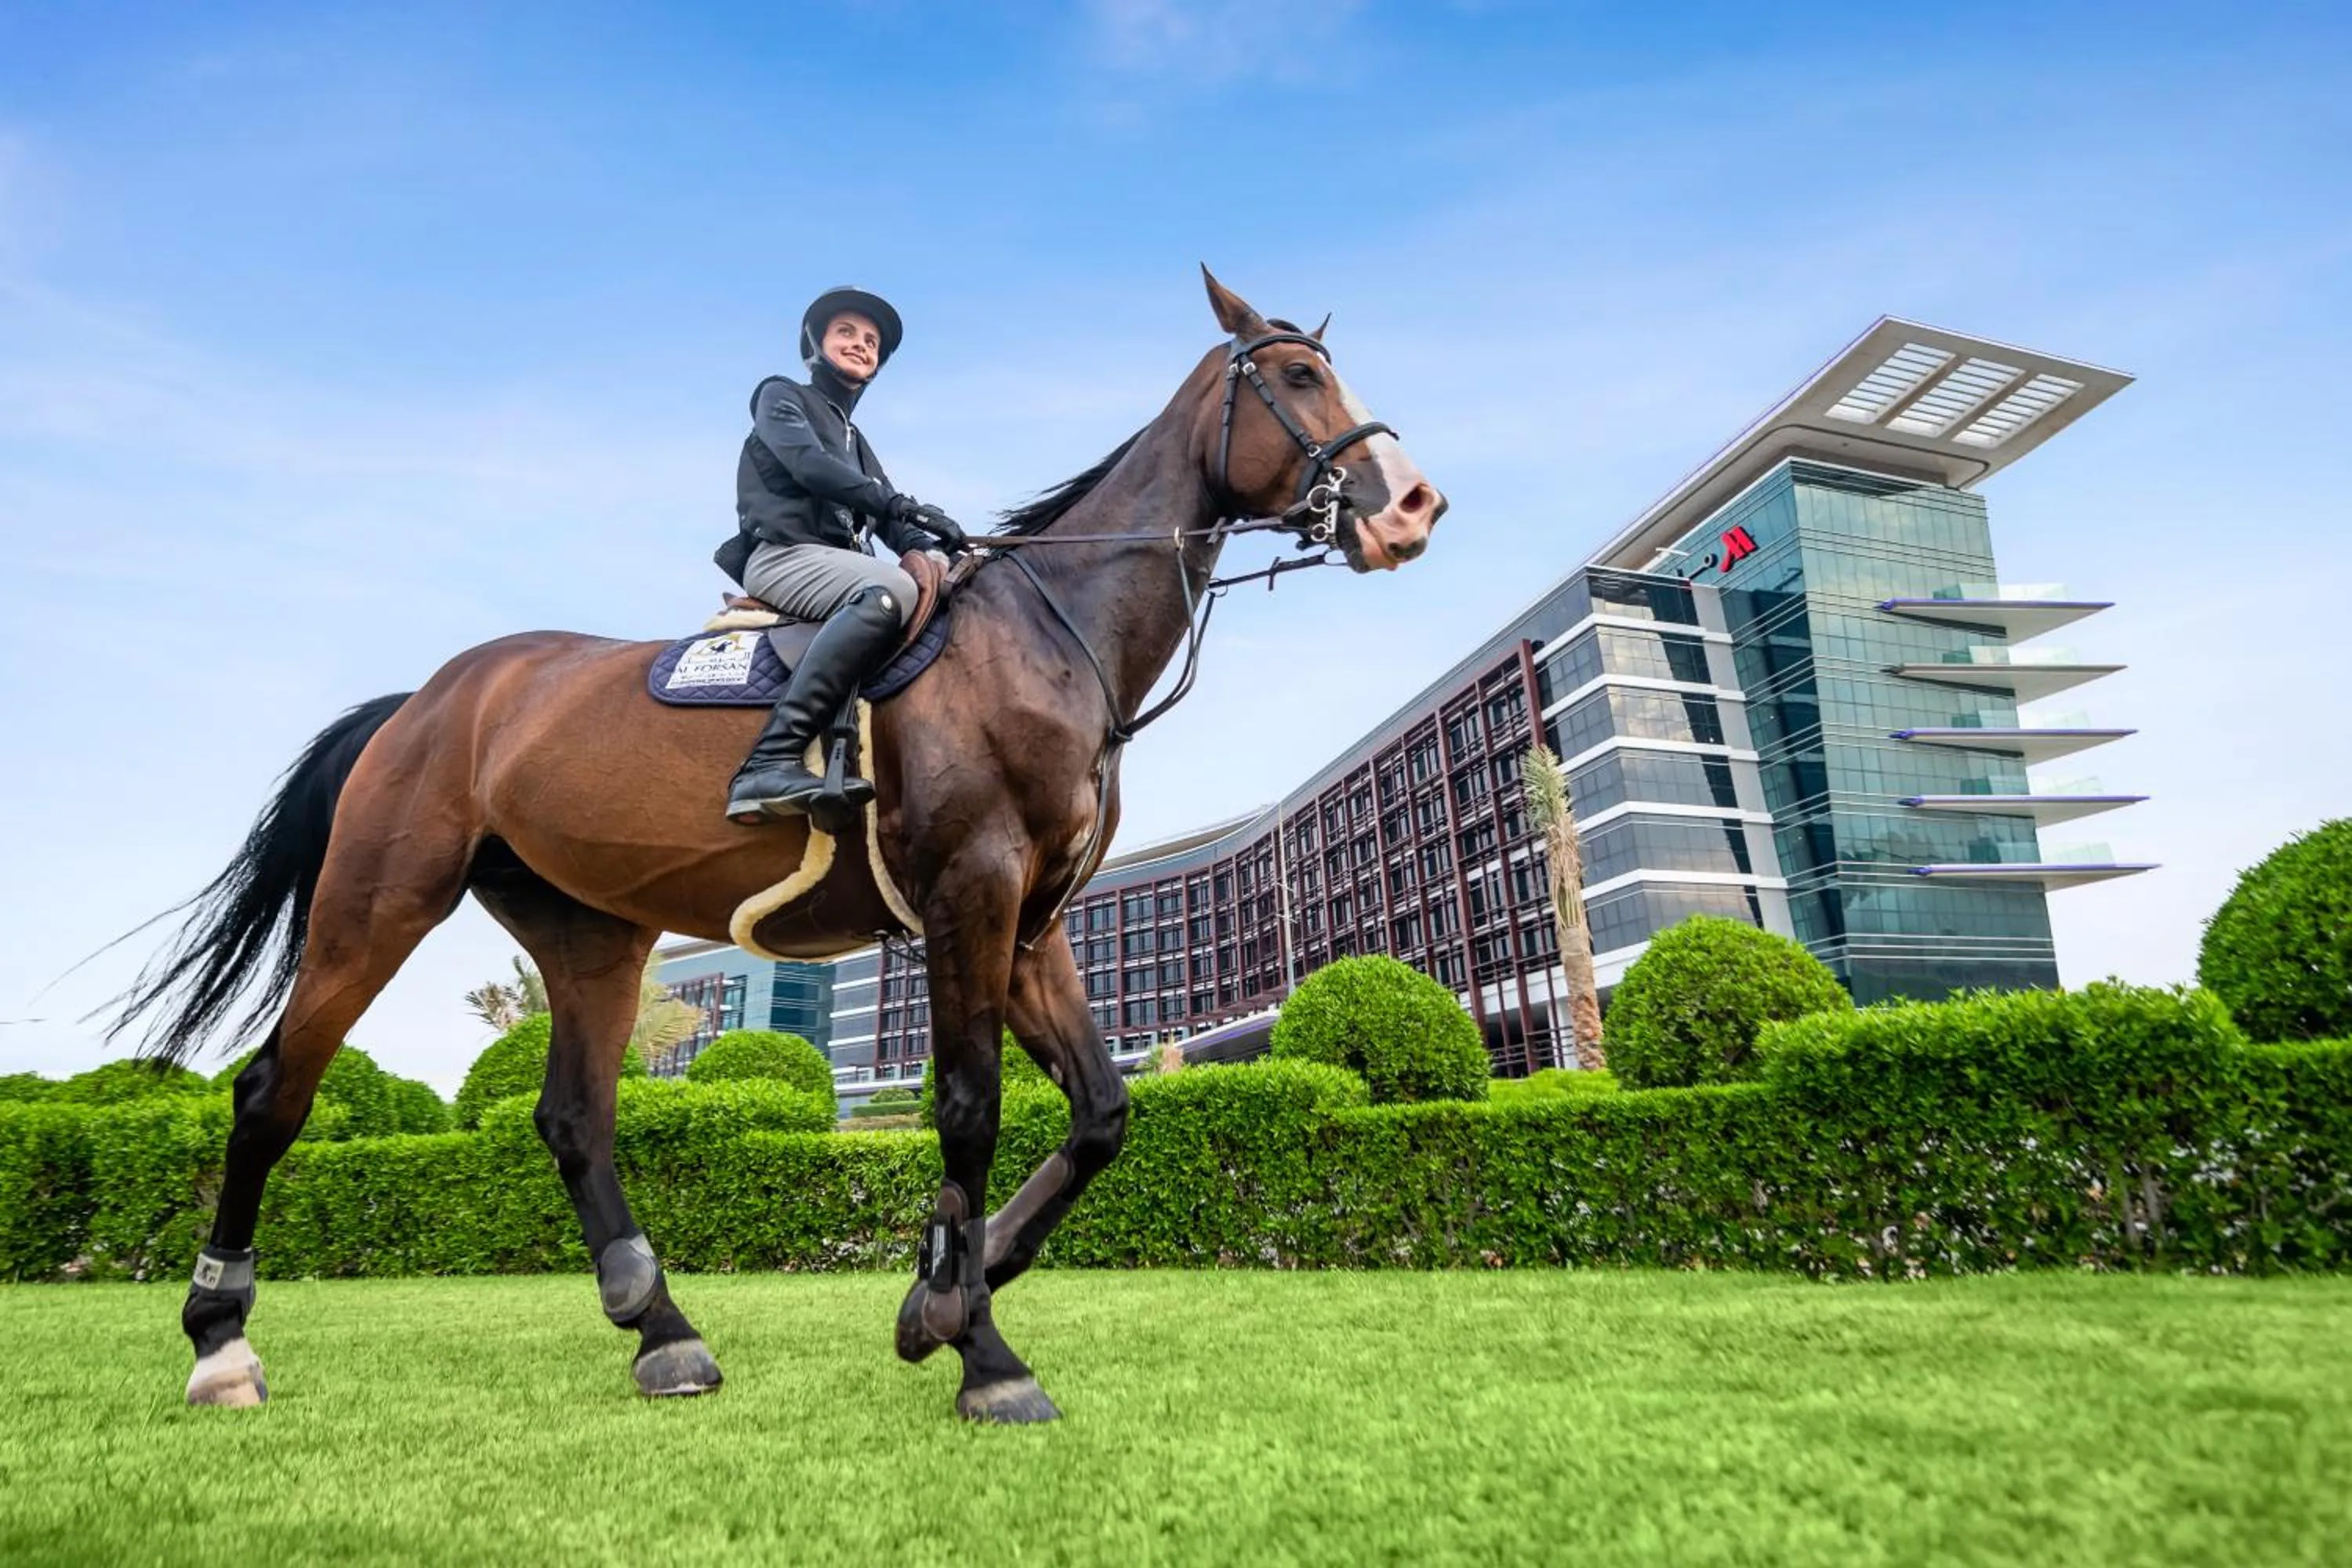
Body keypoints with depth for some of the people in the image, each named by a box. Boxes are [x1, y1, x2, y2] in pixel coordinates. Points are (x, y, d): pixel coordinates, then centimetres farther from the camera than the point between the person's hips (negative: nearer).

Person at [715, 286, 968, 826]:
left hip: (833, 567, 8)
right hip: (783, 555, -8)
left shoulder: (857, 444, 31)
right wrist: (902, 503, -19)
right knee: (891, 589, -36)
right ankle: (770, 764, -49)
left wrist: (937, 547, -4)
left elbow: (891, 526, 17)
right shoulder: (782, 397, 11)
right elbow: (808, 464, -10)